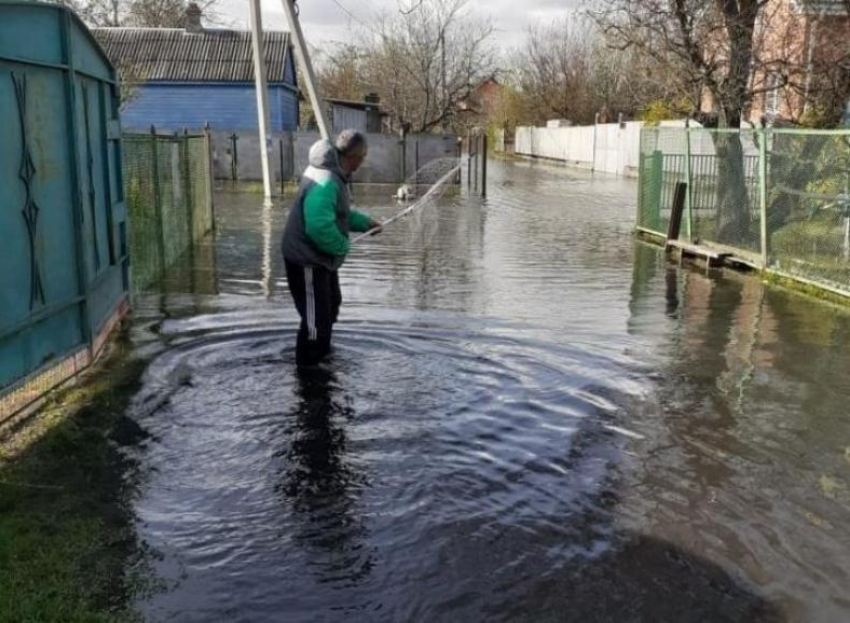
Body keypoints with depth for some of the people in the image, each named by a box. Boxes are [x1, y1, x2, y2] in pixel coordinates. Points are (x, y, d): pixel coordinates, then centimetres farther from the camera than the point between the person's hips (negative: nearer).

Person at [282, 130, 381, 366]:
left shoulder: (335, 174, 5)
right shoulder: (325, 182, -29)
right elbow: (320, 226, -36)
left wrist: (366, 222, 11)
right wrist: (343, 246, -20)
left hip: (320, 257, 11)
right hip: (307, 260, -11)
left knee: (331, 305, 27)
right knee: (316, 317, -4)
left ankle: (322, 352, 48)